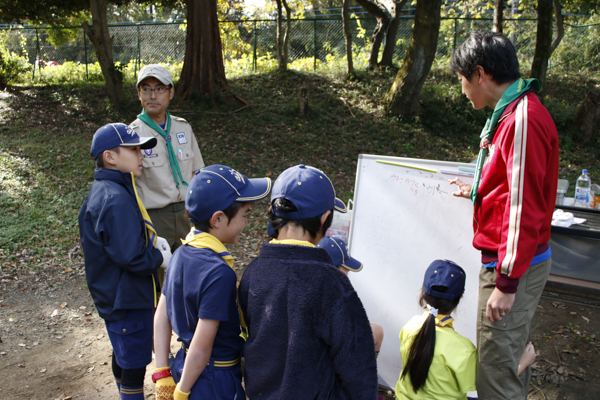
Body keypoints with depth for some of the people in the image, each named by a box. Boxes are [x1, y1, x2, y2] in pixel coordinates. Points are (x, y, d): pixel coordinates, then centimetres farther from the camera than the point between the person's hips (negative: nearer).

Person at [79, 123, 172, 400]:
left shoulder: (104, 190, 6)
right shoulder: (116, 199, -27)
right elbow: (132, 257, -30)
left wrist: (152, 240, -2)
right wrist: (160, 258, -13)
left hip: (114, 295, 10)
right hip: (127, 300, -10)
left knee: (124, 356, 26)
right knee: (134, 365, 6)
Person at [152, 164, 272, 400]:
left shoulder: (182, 254, -4)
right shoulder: (220, 273, -28)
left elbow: (161, 316, 2)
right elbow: (201, 347, -23)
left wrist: (163, 376, 6)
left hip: (183, 366, 7)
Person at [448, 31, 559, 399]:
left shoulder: (523, 120, -21)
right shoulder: (514, 111, 11)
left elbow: (525, 207, -24)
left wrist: (506, 282, -21)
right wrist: (479, 191, 30)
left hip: (514, 267, -10)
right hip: (517, 261, 10)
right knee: (513, 356, 22)